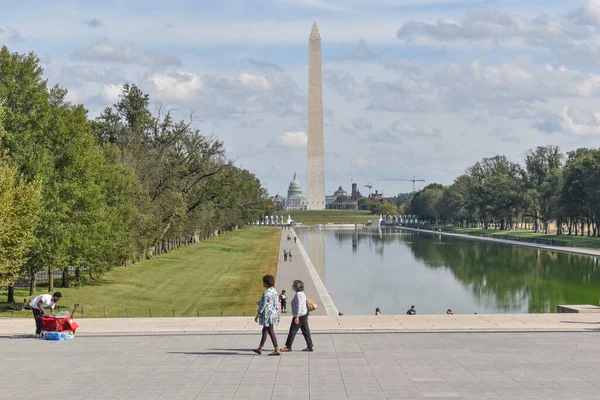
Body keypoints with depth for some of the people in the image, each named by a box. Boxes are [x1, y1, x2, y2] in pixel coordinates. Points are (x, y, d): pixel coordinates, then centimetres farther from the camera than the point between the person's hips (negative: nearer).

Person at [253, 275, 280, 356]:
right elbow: (277, 303, 13)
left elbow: (263, 305, -18)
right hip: (273, 313, 9)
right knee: (264, 331, 16)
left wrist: (257, 315, -11)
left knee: (271, 332, -4)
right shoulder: (274, 291, 8)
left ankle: (277, 350, -3)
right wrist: (276, 314, 20)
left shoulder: (266, 292, -18)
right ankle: (260, 349, 24)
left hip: (267, 314, -9)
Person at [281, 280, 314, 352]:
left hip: (299, 315, -10)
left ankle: (288, 347, 5)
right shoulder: (302, 293, 14)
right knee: (306, 331, 9)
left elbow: (299, 306, -23)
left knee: (292, 331, -2)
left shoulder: (298, 294, -17)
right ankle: (310, 347, 9)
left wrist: (297, 316, -26)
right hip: (304, 314, 10)